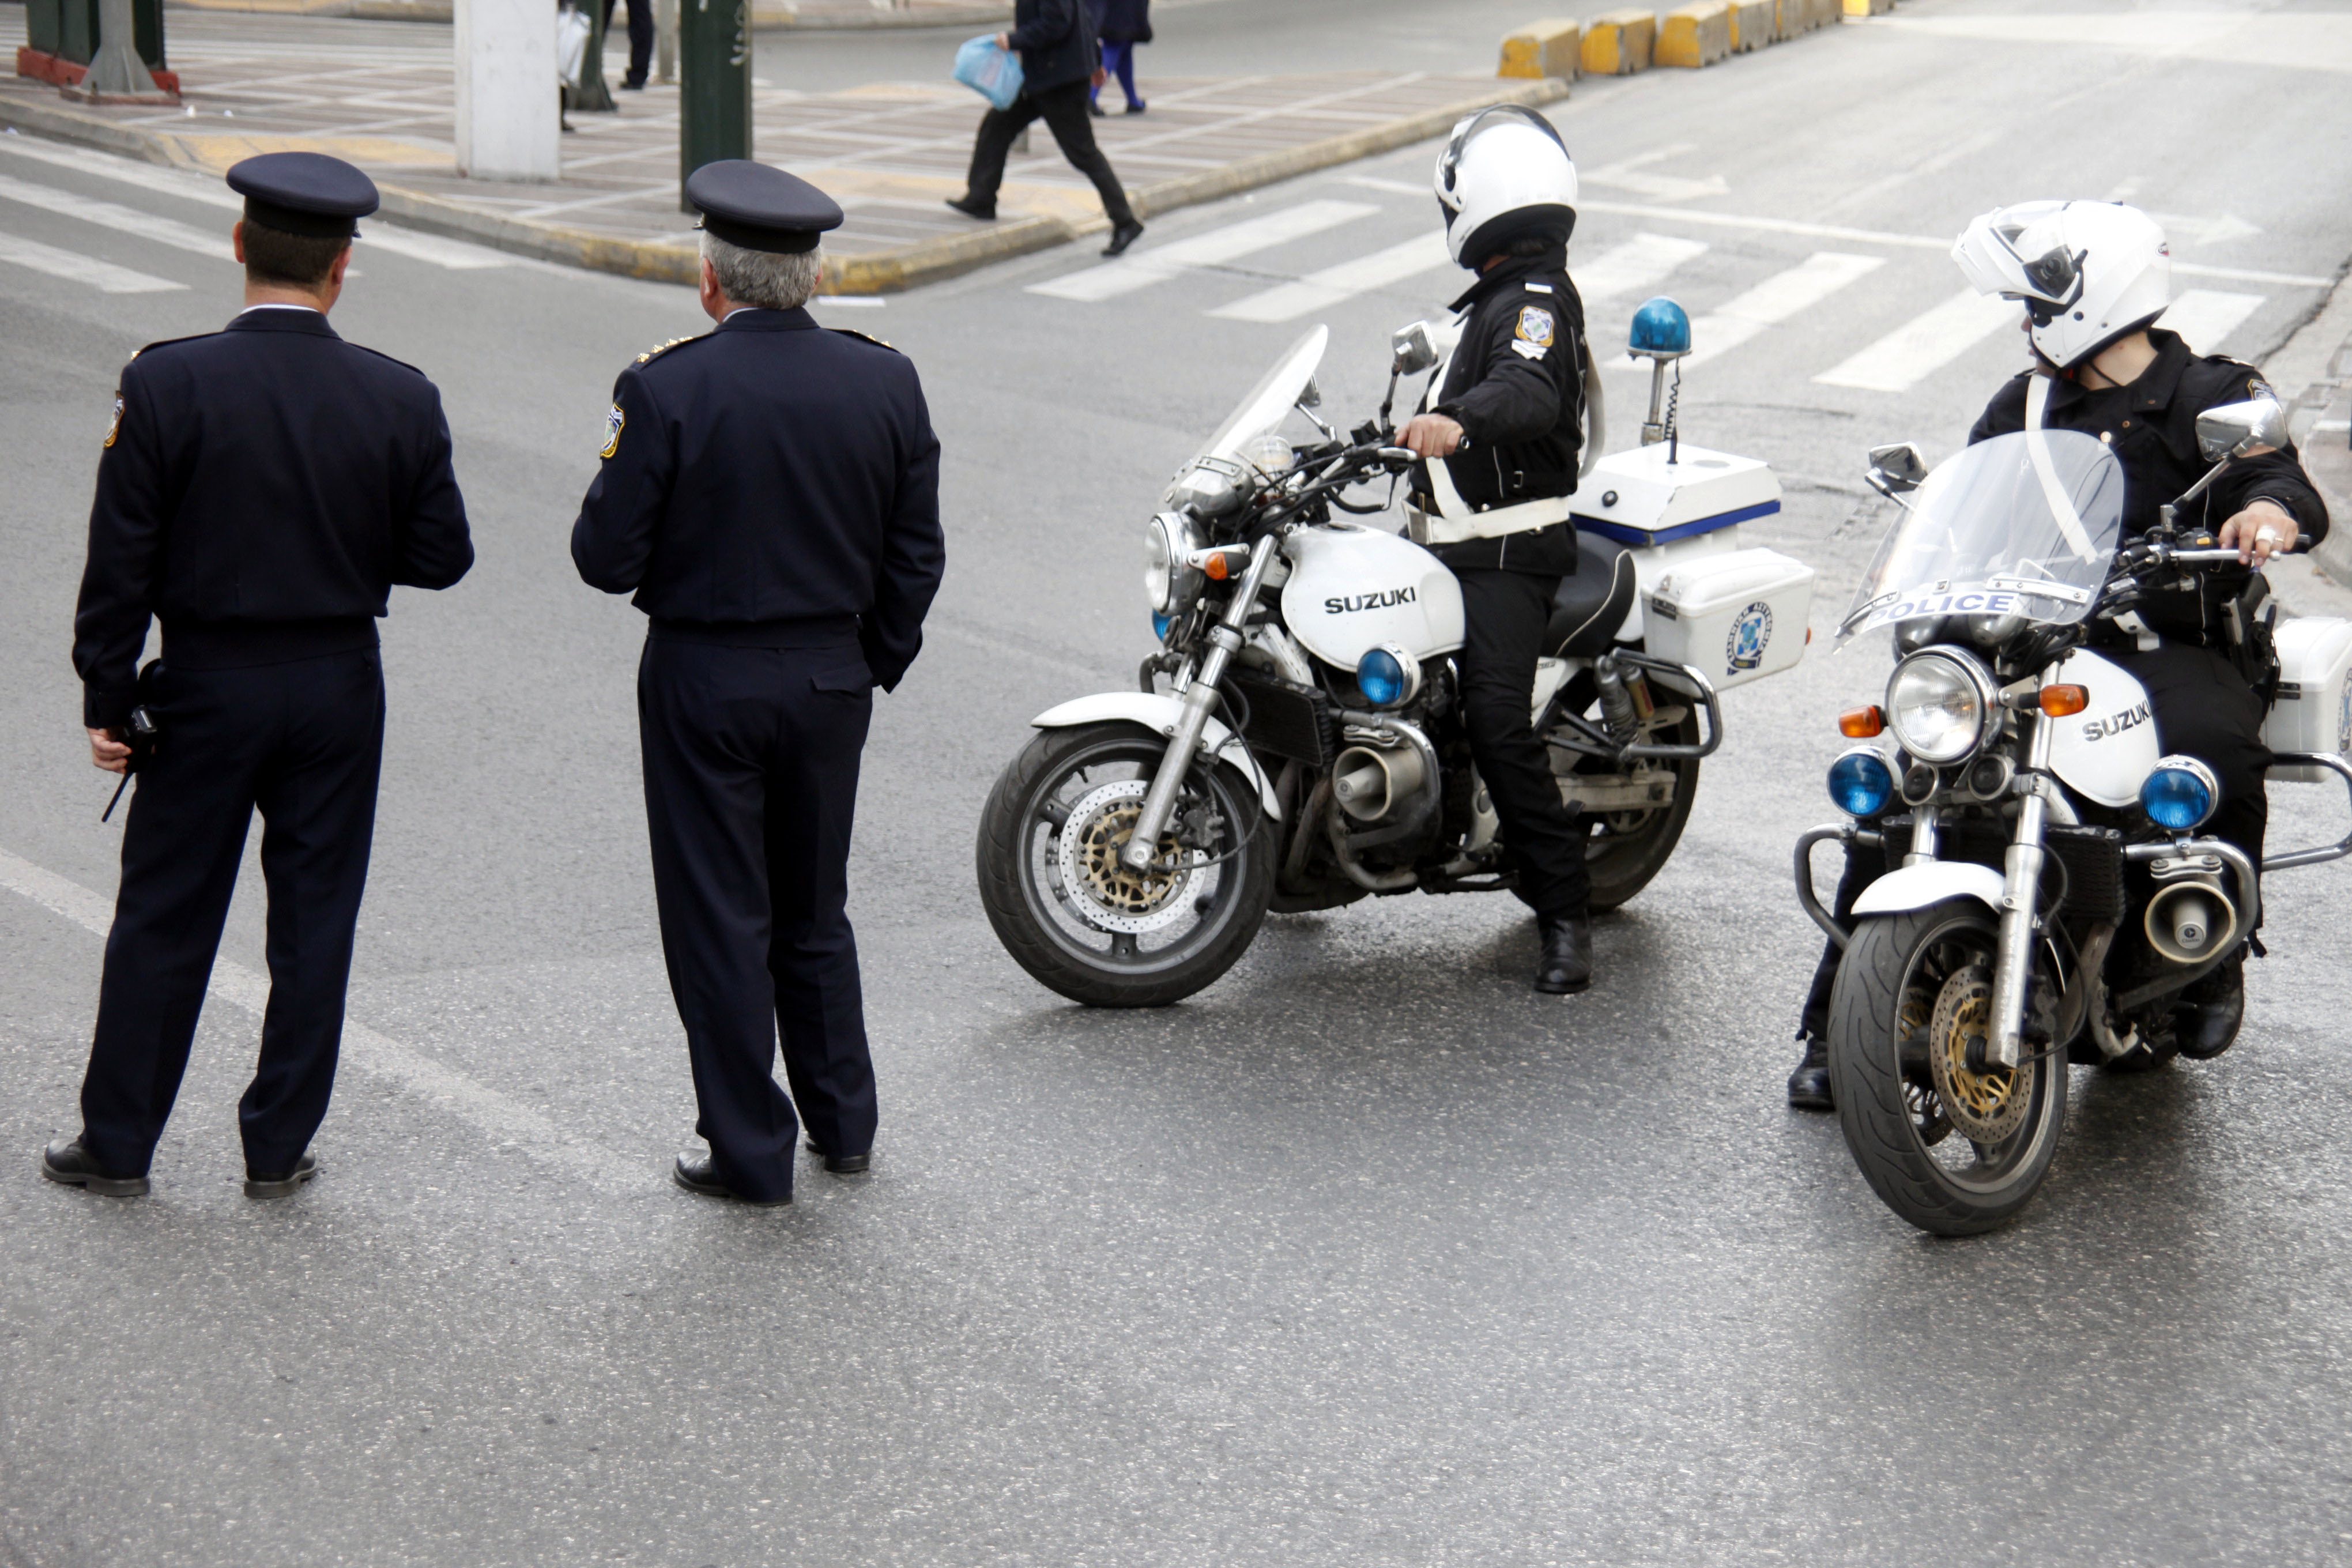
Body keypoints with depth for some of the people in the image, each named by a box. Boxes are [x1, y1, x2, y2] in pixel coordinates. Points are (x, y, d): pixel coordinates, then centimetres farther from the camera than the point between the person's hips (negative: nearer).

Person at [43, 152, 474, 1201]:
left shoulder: (165, 384, -13)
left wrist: (107, 699, -2)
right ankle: (279, 1148, 17)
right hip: (339, 690, 1)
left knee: (164, 918, 10)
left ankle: (117, 1143, 19)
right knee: (315, 918, 11)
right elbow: (440, 558, -2)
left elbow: (120, 562, -10)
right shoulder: (400, 399, -9)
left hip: (205, 687, -1)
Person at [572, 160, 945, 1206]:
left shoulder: (667, 391, -17)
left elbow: (606, 559, -14)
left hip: (705, 686, -4)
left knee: (721, 922, 7)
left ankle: (751, 1151, 13)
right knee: (815, 912, 20)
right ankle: (843, 1121, 30)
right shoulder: (886, 384, -5)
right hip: (832, 681, 4)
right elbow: (915, 560, 2)